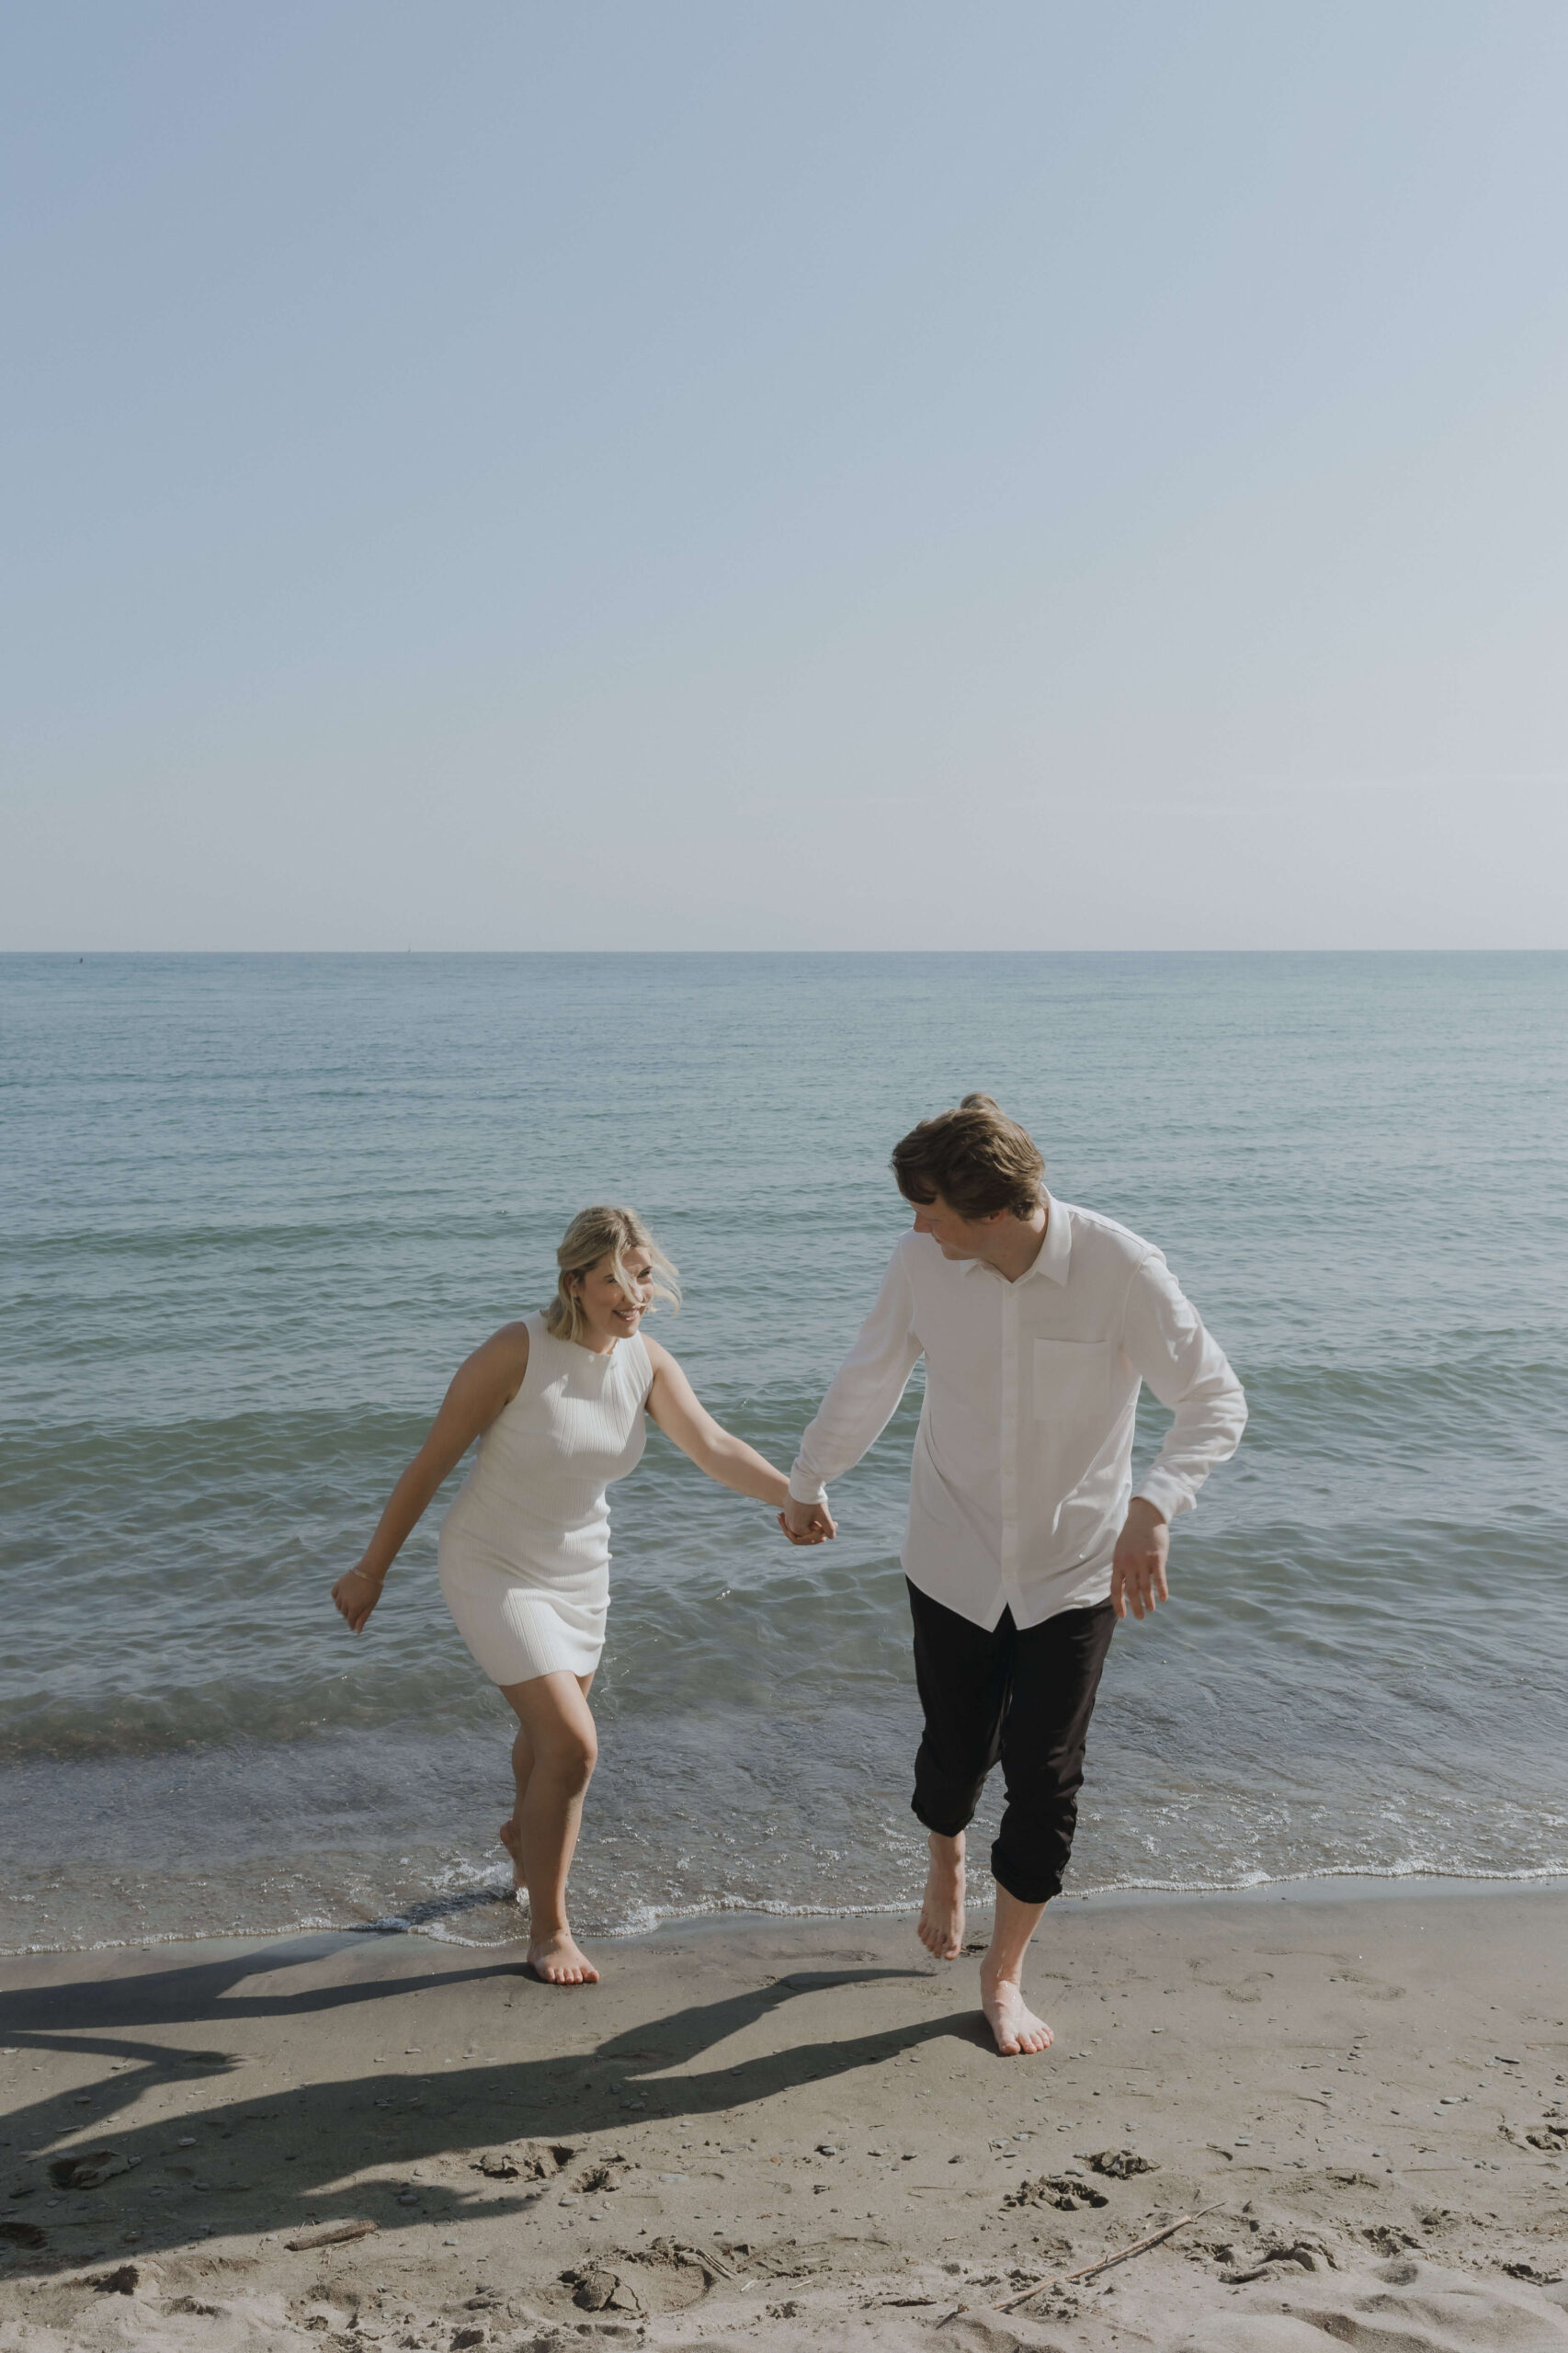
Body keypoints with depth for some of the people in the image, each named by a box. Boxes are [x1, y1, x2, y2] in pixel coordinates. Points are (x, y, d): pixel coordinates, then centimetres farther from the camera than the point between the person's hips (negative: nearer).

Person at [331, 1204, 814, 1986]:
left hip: (579, 1573, 6)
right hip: (493, 1571, -6)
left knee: (548, 1731, 24)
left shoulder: (647, 1363, -8)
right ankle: (548, 1929, 3)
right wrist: (372, 1570, -11)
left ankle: (525, 1834, 58)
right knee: (572, 1744, -16)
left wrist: (795, 1495, -37)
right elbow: (431, 1462, -17)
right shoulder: (517, 1351, -24)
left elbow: (714, 1447, -19)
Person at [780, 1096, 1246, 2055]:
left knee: (1045, 1778, 1)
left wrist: (1152, 1510, -35)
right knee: (956, 1752, 13)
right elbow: (868, 1380, 5)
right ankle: (947, 1861, 50)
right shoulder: (922, 1261, -13)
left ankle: (1005, 1973, 26)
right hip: (954, 1560, 2)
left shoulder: (1121, 1269, -22)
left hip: (1075, 1569, -2)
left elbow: (1217, 1401, -18)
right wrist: (808, 1484, 19)